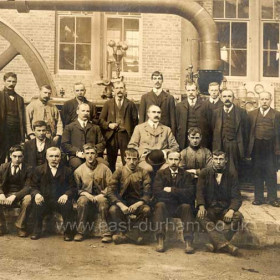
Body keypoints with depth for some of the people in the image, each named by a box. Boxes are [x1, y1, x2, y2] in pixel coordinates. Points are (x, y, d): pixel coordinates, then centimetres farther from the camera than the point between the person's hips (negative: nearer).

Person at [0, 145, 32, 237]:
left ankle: (21, 227, -17)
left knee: (28, 198, -35)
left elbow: (28, 187, -10)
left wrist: (14, 196, -26)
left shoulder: (28, 169, -1)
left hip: (20, 196, -1)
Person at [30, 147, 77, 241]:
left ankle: (67, 232, -14)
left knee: (68, 205, -31)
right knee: (36, 204, -29)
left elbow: (73, 188, 6)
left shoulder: (67, 171, 8)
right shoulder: (39, 170, 10)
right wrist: (36, 194, -13)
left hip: (60, 200, -1)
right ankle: (36, 231, -11)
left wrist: (66, 195, -16)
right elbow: (33, 187, 10)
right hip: (44, 200, 1)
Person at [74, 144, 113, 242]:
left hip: (100, 196, -1)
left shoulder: (104, 169, 2)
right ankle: (80, 232, -25)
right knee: (82, 200, -34)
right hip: (86, 197, 1)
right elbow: (77, 188, 7)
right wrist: (86, 194, -11)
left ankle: (107, 233, -32)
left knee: (102, 201, -36)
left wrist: (102, 194, -16)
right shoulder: (79, 170, 5)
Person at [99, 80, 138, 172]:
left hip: (126, 135, -1)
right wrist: (109, 125, -8)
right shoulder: (108, 104, 9)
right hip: (111, 136, 1)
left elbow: (135, 121, 4)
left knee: (127, 162, -1)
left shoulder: (130, 104, 6)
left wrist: (134, 136, -5)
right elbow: (101, 119, 10)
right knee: (111, 162, 7)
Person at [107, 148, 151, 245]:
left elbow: (147, 194, -7)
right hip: (122, 201, 0)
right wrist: (121, 205, -24)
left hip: (137, 202, 0)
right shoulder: (119, 172, -1)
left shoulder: (143, 173, 0)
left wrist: (137, 205, -26)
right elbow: (110, 192, -9)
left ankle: (127, 230, -15)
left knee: (146, 209, -31)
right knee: (113, 210, -32)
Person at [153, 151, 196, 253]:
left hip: (180, 207, 0)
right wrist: (179, 194, -10)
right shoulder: (160, 174, 6)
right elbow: (157, 192, -11)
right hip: (166, 206, 0)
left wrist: (172, 190, -13)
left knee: (187, 207, -30)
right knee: (159, 205, -30)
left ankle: (188, 242, -33)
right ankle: (160, 241, -32)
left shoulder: (186, 175, 6)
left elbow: (190, 193, -11)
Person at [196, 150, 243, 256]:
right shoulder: (204, 173, 8)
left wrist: (231, 210, -21)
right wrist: (201, 206, -23)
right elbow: (200, 191, -2)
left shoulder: (232, 175, 7)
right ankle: (224, 244, -43)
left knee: (238, 216, -28)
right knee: (201, 216, -32)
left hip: (225, 210, 1)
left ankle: (216, 243, -36)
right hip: (209, 209, -1)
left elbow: (237, 197, 0)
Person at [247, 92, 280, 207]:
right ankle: (258, 198, 16)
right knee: (257, 175, 8)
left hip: (270, 150, -1)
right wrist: (248, 149, -5)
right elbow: (248, 132, 3)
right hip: (256, 149, 2)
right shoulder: (252, 114, 8)